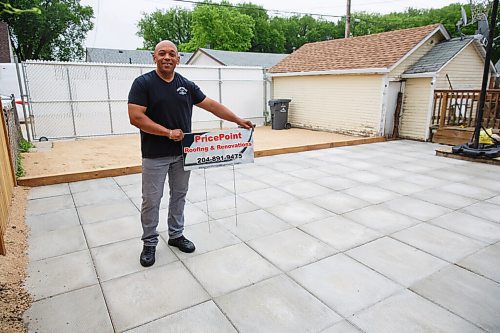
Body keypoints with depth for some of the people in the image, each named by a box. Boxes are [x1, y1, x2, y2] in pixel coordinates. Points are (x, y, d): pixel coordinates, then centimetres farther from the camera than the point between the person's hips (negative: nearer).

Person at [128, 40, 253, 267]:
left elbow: (212, 105, 7)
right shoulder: (143, 83, -9)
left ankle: (176, 235, 32)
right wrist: (168, 132, -20)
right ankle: (149, 243, 22)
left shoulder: (187, 85, 4)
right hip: (155, 155, -4)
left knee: (179, 195, 15)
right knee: (151, 200, 4)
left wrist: (238, 120, 3)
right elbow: (136, 117, -16)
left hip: (182, 153, 5)